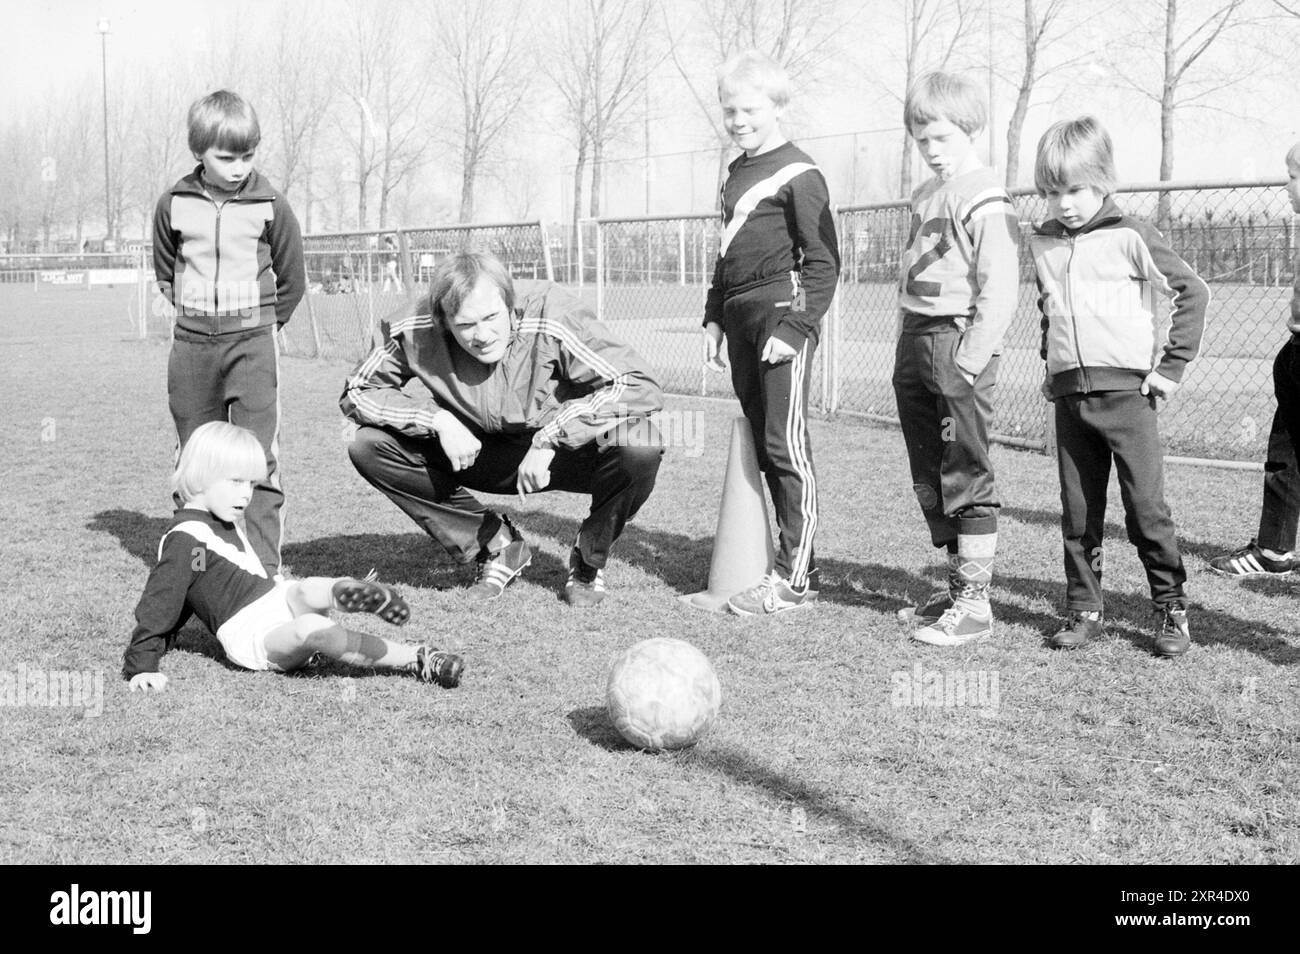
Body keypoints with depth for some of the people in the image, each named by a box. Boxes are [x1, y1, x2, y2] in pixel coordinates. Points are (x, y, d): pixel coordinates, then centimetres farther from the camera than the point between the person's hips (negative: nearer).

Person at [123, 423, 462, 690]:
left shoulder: (224, 523, 23)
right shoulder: (184, 540, -7)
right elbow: (159, 603, -9)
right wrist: (141, 666, -13)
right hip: (252, 638, -9)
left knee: (307, 591, -26)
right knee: (312, 628, -36)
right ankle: (416, 659, -40)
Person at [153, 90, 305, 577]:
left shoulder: (270, 204, -5)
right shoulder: (173, 205, 1)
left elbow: (291, 278, 5)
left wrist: (262, 323, 8)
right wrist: (195, 315, 11)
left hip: (253, 341, -2)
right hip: (191, 342, 3)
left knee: (258, 458, -8)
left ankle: (264, 566, -4)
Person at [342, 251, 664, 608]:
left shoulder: (551, 317, -28)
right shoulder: (418, 332, -19)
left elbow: (639, 387, -33)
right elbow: (357, 391, -7)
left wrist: (549, 439, -38)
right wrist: (437, 419, -22)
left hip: (568, 452, -3)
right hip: (480, 453, 3)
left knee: (639, 447, -36)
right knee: (369, 446, -15)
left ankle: (589, 559, -3)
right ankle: (497, 547, 0)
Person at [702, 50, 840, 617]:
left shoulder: (799, 175, -6)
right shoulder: (735, 175, 20)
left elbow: (823, 262, -10)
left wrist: (794, 327, -17)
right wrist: (714, 317, 19)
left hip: (783, 311, -9)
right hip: (740, 316, 9)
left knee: (786, 445, -9)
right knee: (764, 445, 8)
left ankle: (794, 579, -6)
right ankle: (794, 564, 15)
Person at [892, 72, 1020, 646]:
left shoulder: (985, 201, -9)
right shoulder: (925, 197, 18)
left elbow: (1000, 290, -16)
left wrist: (968, 357, -20)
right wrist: (906, 340, 17)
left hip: (957, 346, -9)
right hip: (914, 343, 9)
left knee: (966, 479, -6)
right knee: (929, 480, 12)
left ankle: (975, 603, -1)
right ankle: (956, 587, 22)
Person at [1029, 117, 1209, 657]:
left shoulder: (1129, 237, -4)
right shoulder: (1042, 244, 11)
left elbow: (1193, 291, -2)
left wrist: (1172, 364, -5)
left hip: (1126, 390, -5)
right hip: (1069, 396, 5)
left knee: (1146, 507, -4)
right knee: (1077, 512, 8)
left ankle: (1172, 608, 8)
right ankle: (1084, 610, 17)